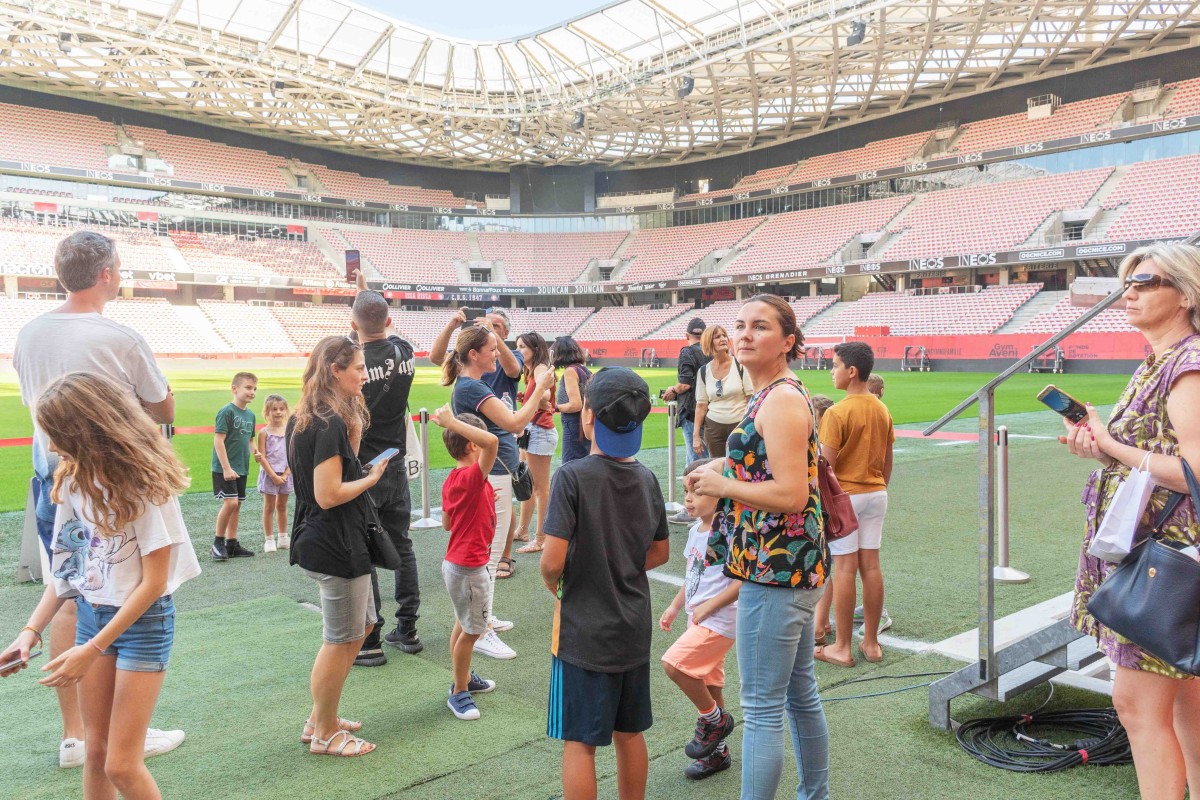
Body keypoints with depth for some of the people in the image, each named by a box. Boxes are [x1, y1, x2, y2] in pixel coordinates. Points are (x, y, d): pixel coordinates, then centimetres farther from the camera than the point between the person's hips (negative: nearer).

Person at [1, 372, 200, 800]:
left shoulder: (143, 485, -19)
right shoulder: (73, 480, 1)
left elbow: (153, 583, -18)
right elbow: (66, 564, 8)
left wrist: (92, 650, -18)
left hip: (143, 621, -6)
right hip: (90, 615, 6)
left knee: (121, 764, -3)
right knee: (96, 750, 13)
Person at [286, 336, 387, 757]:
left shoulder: (306, 419, 9)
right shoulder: (331, 423, -21)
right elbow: (328, 495, -24)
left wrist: (353, 434, 1)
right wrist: (372, 477, -11)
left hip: (323, 541, 10)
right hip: (336, 547, -10)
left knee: (362, 625, 22)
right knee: (341, 640, 6)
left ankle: (318, 719, 33)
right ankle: (325, 734, 23)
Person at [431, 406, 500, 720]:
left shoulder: (451, 480, 4)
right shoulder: (473, 477, -23)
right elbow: (492, 442, -40)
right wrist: (452, 421, -36)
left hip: (456, 562, 10)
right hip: (470, 567, -10)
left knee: (464, 625, 23)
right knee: (472, 630, 3)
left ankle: (464, 678, 38)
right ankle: (459, 692, 15)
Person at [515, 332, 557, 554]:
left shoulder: (540, 368, -12)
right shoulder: (532, 371, 17)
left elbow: (544, 394, -31)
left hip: (540, 431, -10)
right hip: (531, 430, 10)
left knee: (541, 488, -2)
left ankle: (541, 538, 5)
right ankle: (522, 530, 30)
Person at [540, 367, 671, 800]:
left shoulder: (573, 476, -19)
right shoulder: (645, 477, -1)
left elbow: (553, 560, -22)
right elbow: (660, 553, 9)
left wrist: (553, 584, -2)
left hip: (584, 630, -6)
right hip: (634, 627, 6)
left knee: (580, 742, 7)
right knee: (630, 733, 20)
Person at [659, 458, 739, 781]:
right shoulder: (696, 530, 9)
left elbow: (745, 581, -22)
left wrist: (709, 607, -20)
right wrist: (675, 607, 15)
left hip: (719, 621, -9)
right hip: (700, 620, 9)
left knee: (674, 664, -18)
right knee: (707, 686, 16)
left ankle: (715, 719, 4)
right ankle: (716, 752, 31)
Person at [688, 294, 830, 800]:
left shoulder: (780, 400, -17)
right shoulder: (780, 394, 14)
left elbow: (791, 493, -24)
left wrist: (721, 485, -13)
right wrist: (719, 478, 11)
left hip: (776, 571, -11)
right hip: (792, 568, 11)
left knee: (761, 708, -2)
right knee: (800, 694, 22)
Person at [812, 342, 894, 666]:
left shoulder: (837, 413, -16)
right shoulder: (882, 410, 5)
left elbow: (827, 465, -16)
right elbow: (887, 461, 12)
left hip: (844, 495, -6)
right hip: (876, 494, 6)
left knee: (845, 568, -1)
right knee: (871, 565, 9)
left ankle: (842, 648, 8)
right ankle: (871, 643, 18)